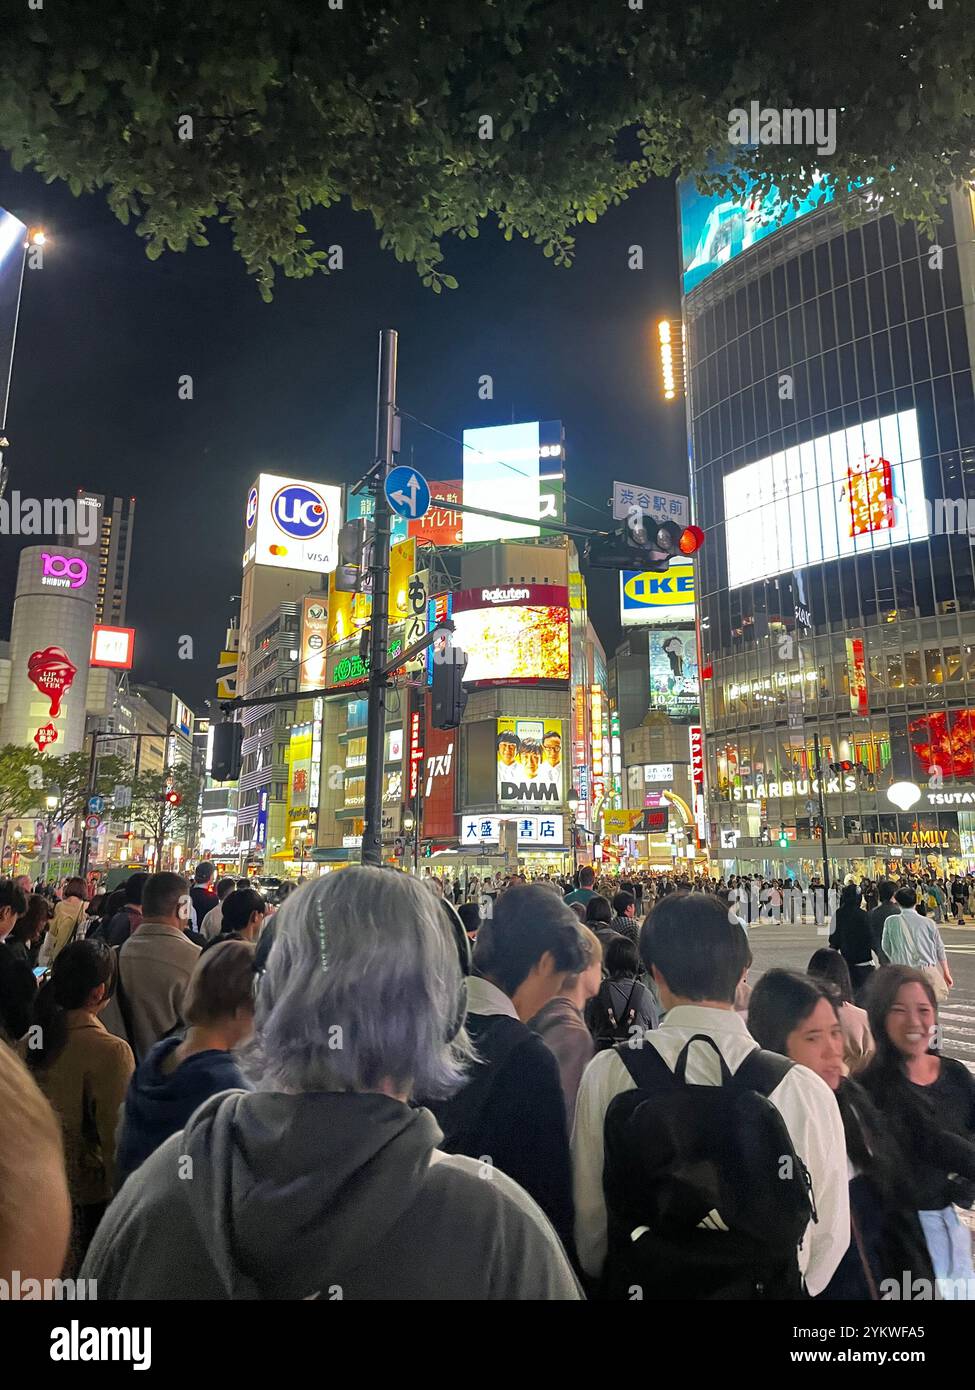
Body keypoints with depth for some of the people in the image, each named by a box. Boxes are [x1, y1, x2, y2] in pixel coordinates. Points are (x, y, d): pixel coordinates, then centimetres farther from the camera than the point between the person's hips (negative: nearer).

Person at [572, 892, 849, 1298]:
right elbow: (829, 1241, -9)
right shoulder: (807, 1092, -20)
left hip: (639, 1285, 0)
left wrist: (630, 1279, 11)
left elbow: (588, 1224, -8)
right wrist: (776, 1285, 10)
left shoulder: (605, 1075, -19)